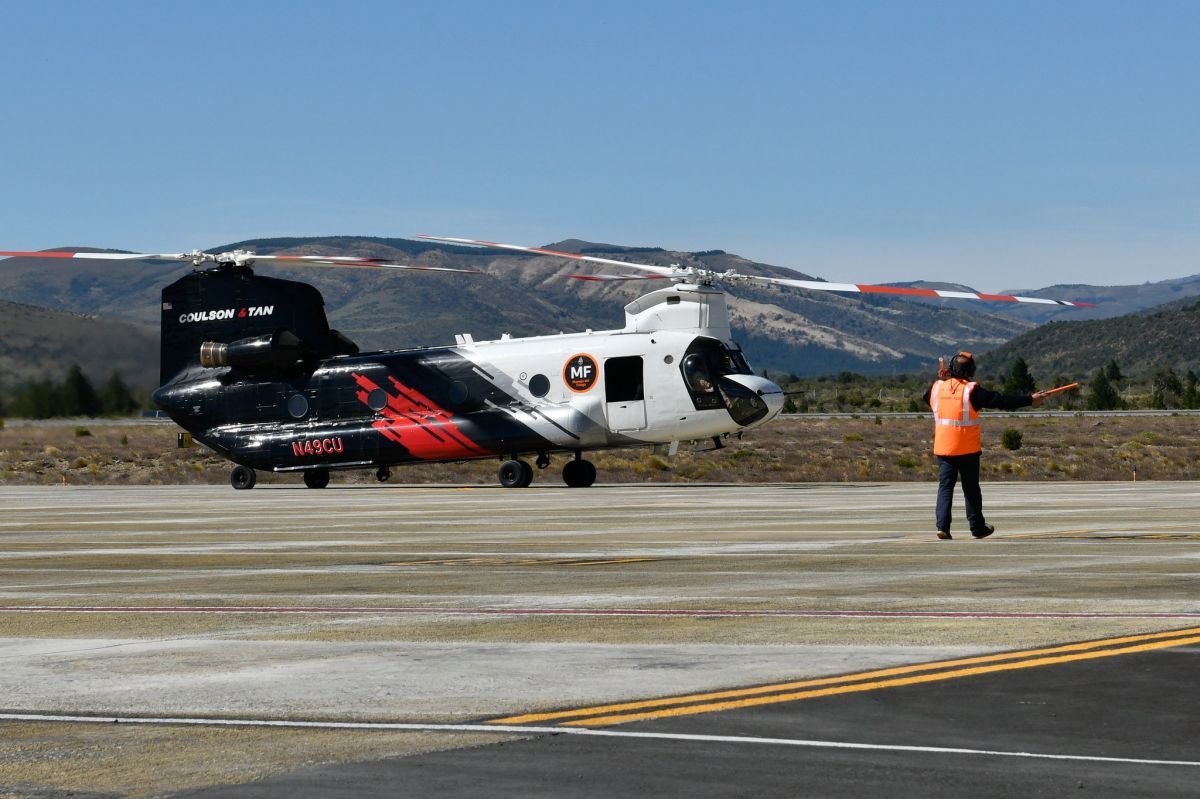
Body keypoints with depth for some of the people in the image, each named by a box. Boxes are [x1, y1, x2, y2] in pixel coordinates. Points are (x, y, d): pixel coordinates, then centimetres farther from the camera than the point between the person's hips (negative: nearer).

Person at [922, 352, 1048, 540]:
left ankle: (942, 526, -11)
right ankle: (977, 527, 18)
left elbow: (927, 398, 24)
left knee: (945, 486, 4)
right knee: (971, 488, 9)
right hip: (967, 449, -3)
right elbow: (1001, 400, -12)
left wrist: (941, 378, 29)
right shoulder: (972, 390, -12)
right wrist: (1030, 399, -6)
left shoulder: (937, 387, 1)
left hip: (943, 447, 3)